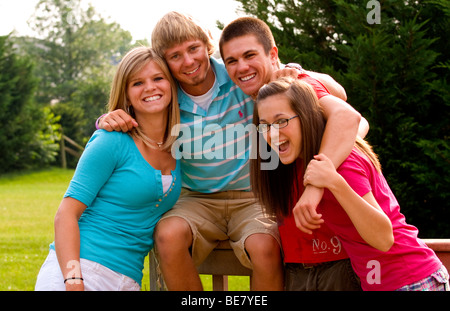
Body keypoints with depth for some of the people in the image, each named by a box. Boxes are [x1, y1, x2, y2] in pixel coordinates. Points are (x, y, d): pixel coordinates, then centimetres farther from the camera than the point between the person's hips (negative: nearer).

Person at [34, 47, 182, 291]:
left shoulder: (178, 146, 9)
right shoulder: (112, 141, -7)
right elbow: (66, 214, -11)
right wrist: (73, 283, -22)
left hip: (128, 280, 6)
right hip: (75, 273, -6)